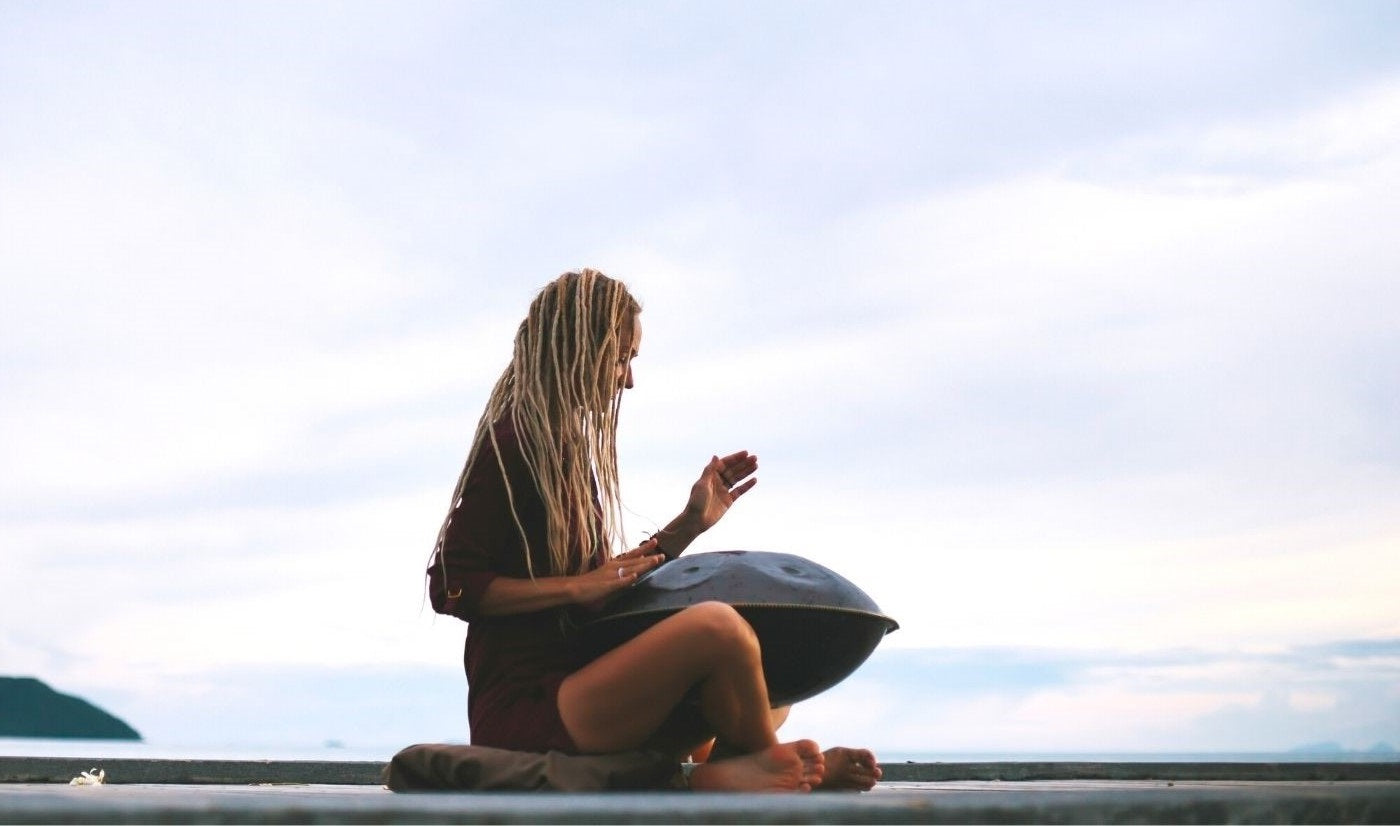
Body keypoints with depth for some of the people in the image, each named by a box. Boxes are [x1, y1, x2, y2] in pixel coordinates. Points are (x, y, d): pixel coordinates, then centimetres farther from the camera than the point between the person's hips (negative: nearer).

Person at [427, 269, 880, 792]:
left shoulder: (570, 449, 19)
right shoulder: (513, 442, -8)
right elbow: (451, 588, -14)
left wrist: (691, 522, 14)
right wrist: (576, 587, -18)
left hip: (575, 685, 10)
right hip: (524, 706, -10)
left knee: (766, 698, 13)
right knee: (717, 625, -28)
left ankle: (724, 775, -20)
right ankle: (771, 772, -5)